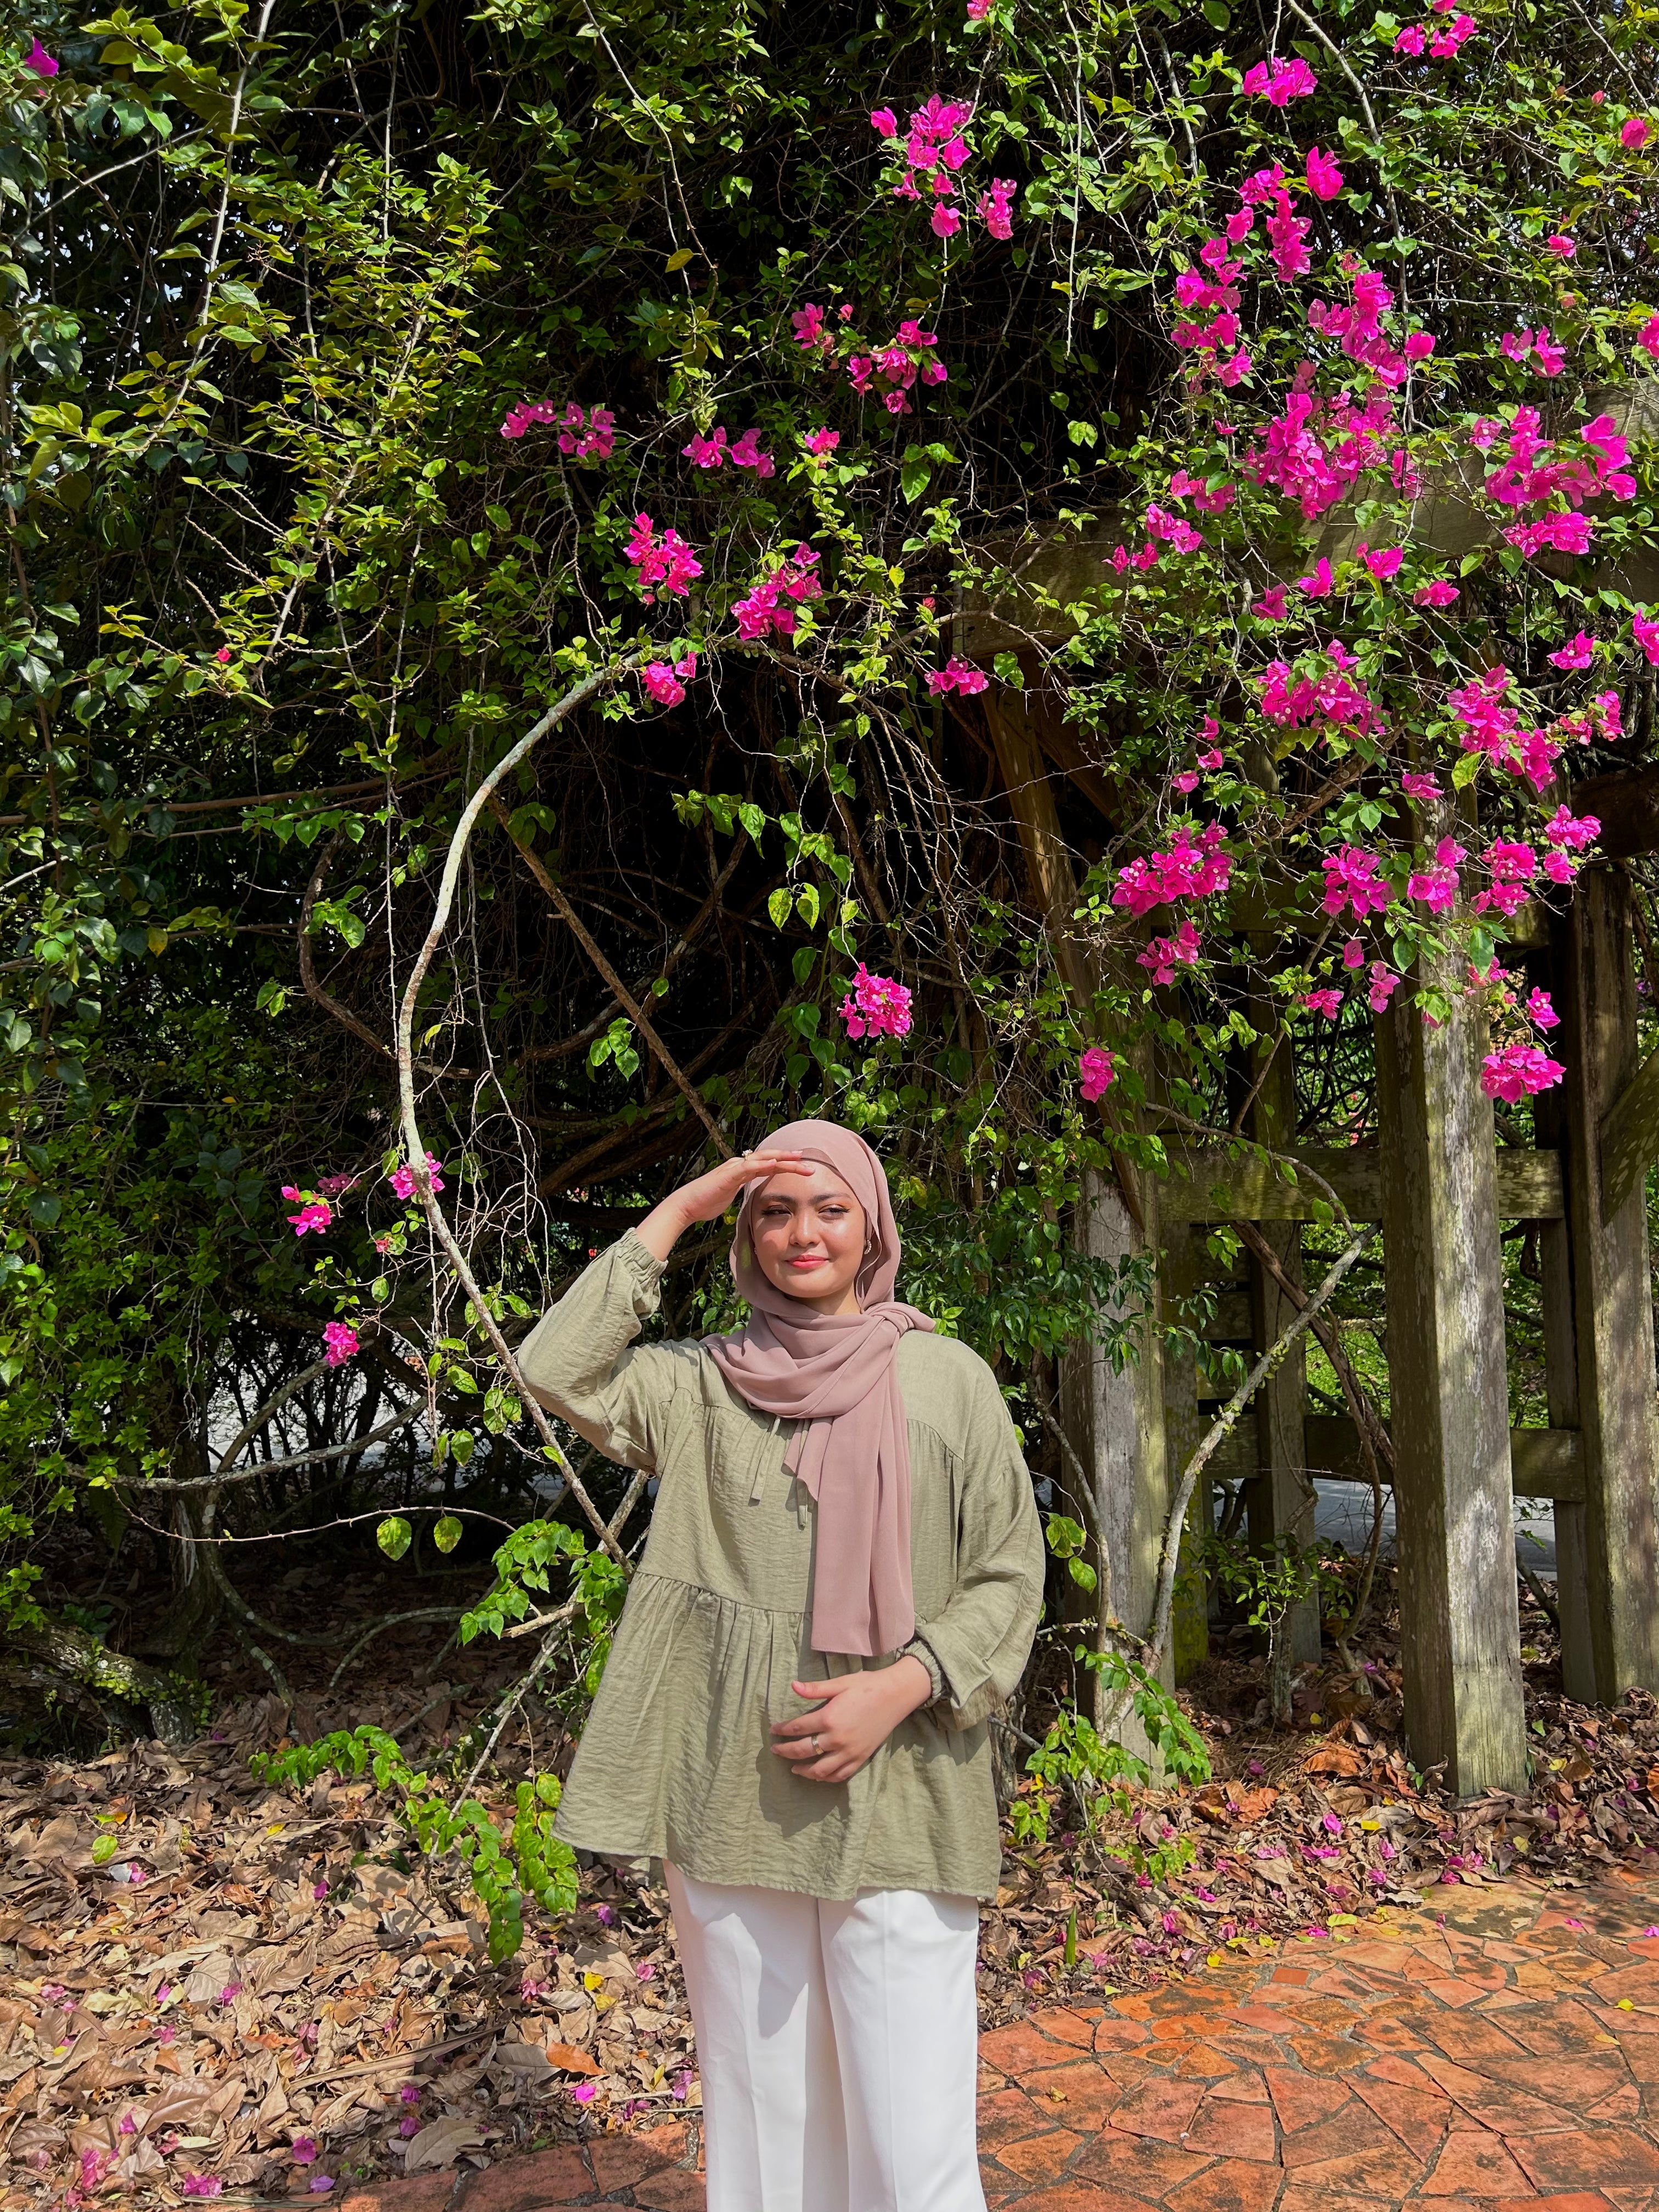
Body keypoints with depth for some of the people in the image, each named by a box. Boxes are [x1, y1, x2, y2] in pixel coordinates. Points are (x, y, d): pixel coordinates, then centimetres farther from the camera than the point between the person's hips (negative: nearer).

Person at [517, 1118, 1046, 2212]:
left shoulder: (949, 1377, 0)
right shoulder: (704, 1385, 6)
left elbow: (1010, 1580, 2)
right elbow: (557, 1373, -9)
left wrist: (900, 1685, -14)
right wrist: (677, 1212, -7)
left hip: (895, 1803, -2)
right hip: (731, 1799, 2)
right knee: (758, 2120, 13)